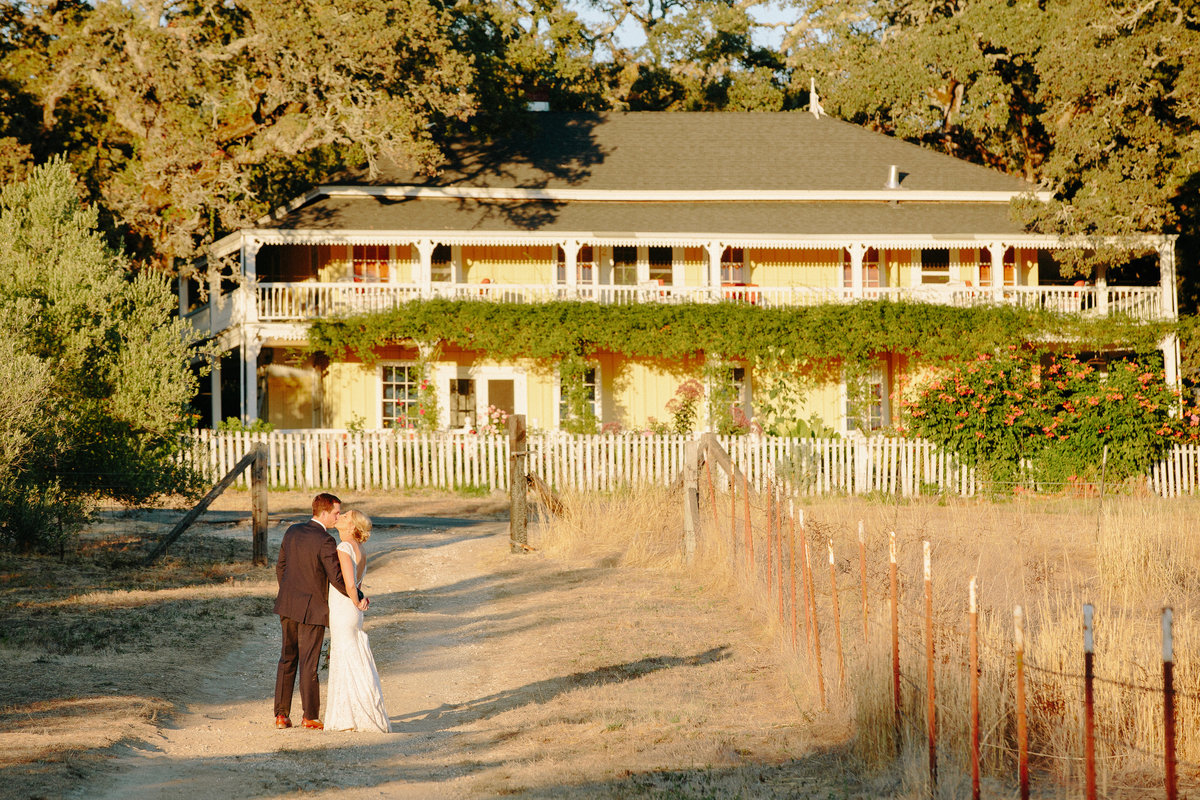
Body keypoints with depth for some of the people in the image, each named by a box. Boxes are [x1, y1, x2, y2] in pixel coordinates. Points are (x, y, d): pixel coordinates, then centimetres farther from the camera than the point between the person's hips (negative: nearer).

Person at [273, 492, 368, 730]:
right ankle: (310, 716, 8)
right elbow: (337, 578, -21)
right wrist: (358, 597, -10)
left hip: (288, 605, 7)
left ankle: (281, 715, 13)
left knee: (287, 659, 13)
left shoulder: (293, 532, 3)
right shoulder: (325, 542, -19)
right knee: (308, 663, 1)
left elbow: (280, 567, 12)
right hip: (312, 608, -6)